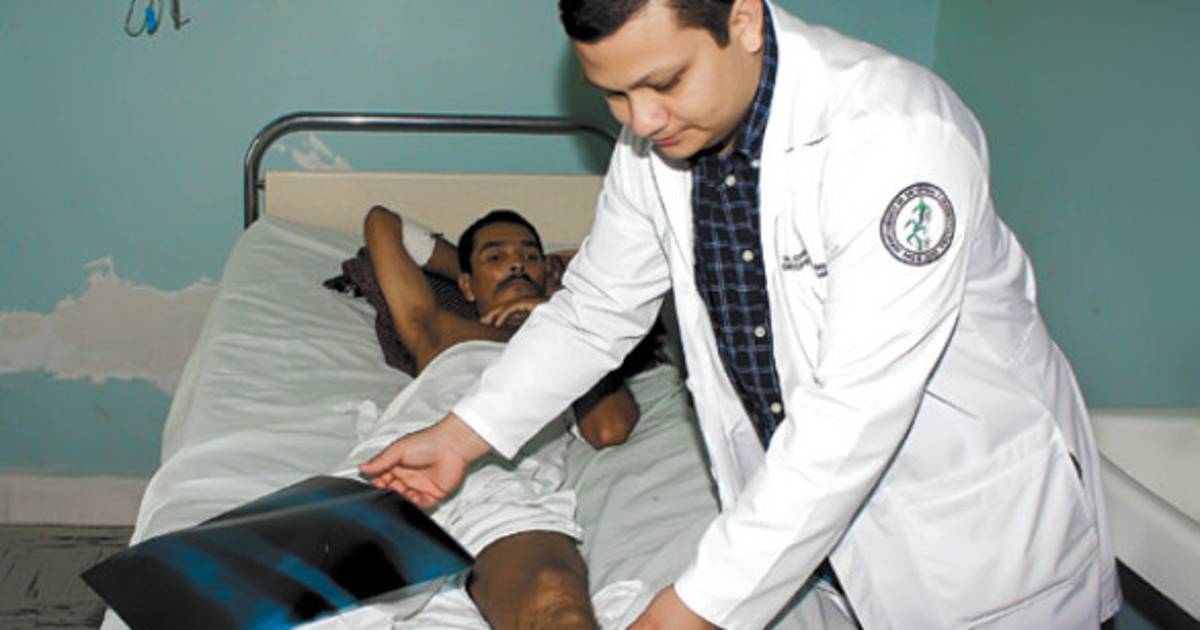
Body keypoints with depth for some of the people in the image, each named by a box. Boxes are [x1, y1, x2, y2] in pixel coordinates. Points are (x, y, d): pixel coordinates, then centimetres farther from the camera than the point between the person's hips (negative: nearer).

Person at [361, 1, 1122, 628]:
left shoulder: (901, 135, -31)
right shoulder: (655, 141, -9)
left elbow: (853, 415, -34)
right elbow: (596, 307, 7)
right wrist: (460, 435, 0)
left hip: (978, 506, -5)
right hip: (811, 496, 5)